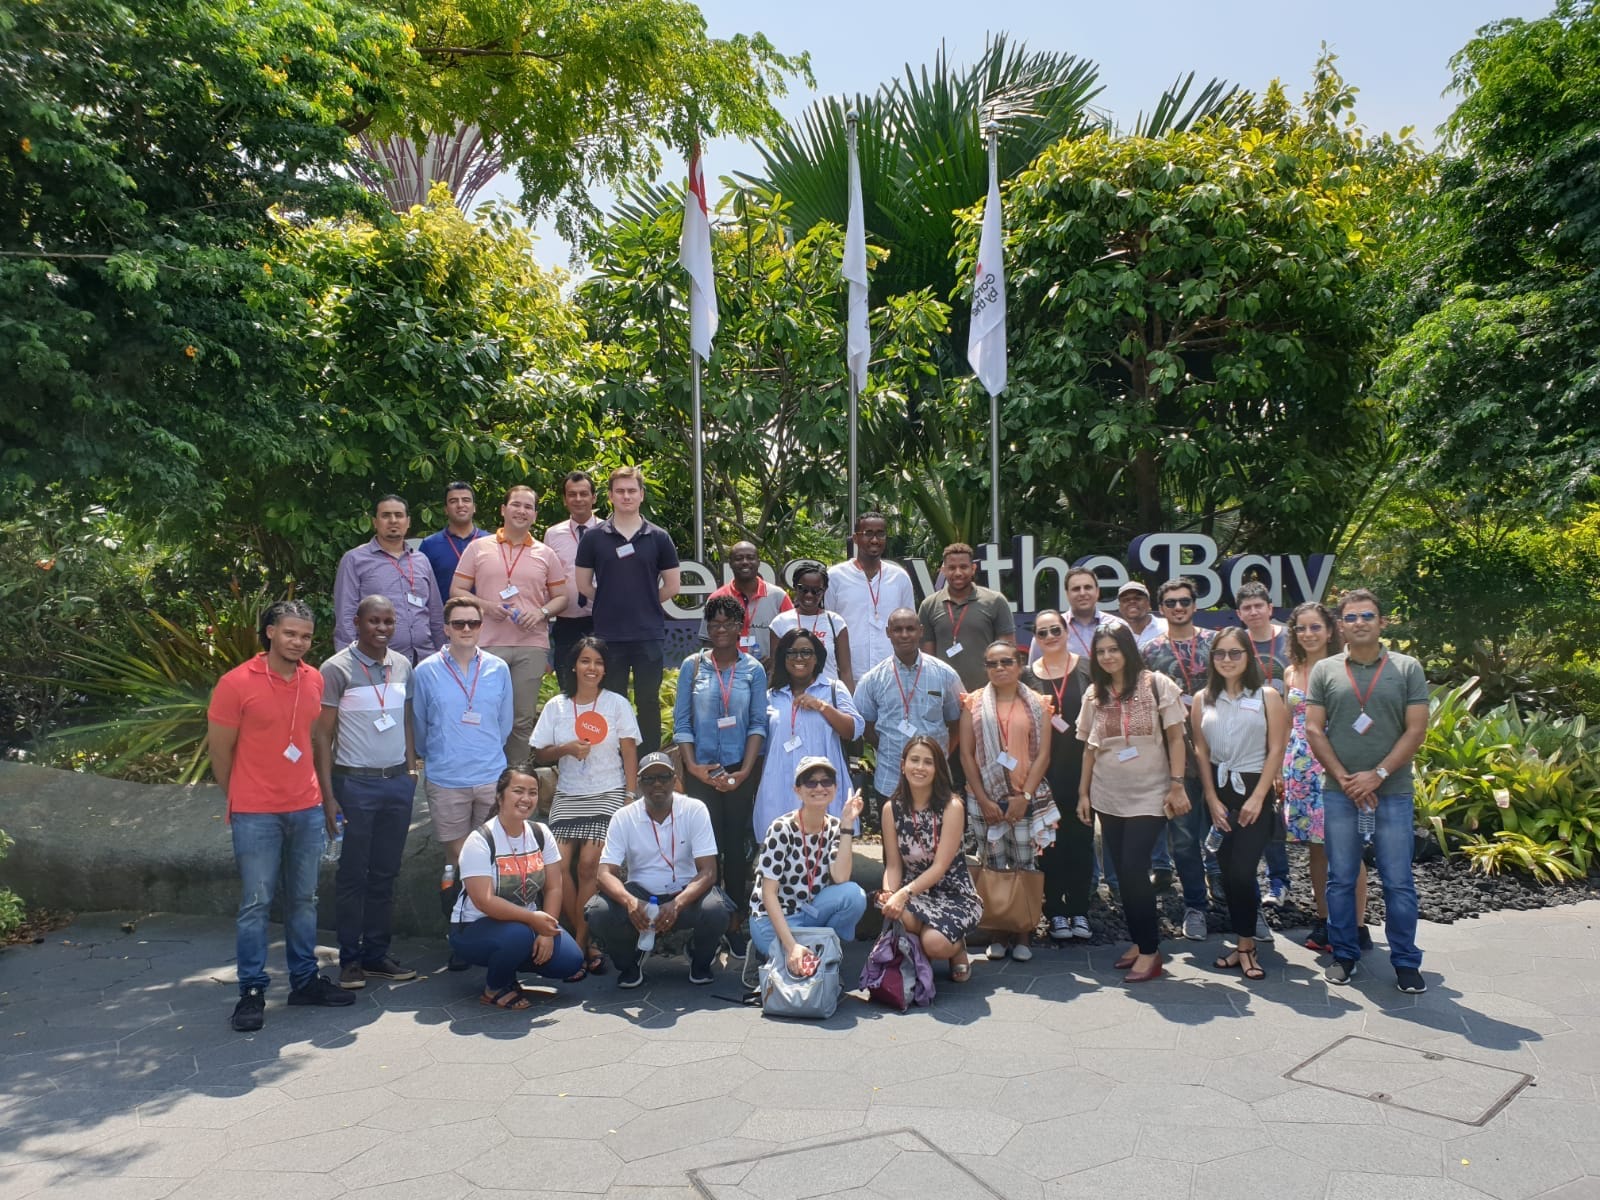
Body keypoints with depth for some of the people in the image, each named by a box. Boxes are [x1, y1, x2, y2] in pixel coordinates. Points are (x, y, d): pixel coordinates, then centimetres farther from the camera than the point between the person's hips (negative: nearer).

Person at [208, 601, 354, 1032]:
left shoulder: (314, 681, 5)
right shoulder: (236, 683, -9)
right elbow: (219, 752, -3)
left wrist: (325, 798, 12)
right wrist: (242, 802, 6)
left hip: (308, 810, 5)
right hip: (256, 816, -4)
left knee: (304, 899, 13)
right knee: (255, 903, 1)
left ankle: (305, 980, 24)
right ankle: (252, 991, 12)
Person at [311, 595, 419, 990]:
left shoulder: (402, 665, 9)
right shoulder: (337, 669, -6)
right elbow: (322, 735, -7)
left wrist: (411, 769, 10)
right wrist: (328, 794, -11)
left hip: (397, 781, 5)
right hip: (355, 783, -5)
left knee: (385, 873, 10)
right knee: (353, 875, 3)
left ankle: (377, 954, 20)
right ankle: (349, 960, 14)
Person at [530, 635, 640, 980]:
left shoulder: (617, 704, 5)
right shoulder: (556, 706, 10)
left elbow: (629, 754, 2)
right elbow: (539, 755, 11)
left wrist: (631, 796, -8)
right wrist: (567, 748, -8)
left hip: (608, 795, -2)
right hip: (567, 797, 2)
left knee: (589, 864, -19)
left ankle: (578, 948, -9)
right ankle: (589, 948, -3)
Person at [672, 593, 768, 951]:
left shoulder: (753, 670, 2)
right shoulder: (692, 666, 1)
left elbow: (758, 724, -1)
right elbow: (681, 722, 0)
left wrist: (745, 771, -9)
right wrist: (692, 766, -9)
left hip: (740, 772, 0)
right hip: (701, 771, 0)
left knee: (736, 845, 3)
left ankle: (734, 921, 13)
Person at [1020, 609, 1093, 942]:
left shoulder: (1088, 669, 2)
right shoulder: (1027, 676, 5)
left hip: (1082, 767, 0)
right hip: (1044, 771, 1)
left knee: (1081, 838, 5)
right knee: (1049, 841, 3)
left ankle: (1079, 910, 16)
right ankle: (1055, 911, 14)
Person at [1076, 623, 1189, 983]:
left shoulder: (1156, 684, -5)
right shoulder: (1094, 695, 8)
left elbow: (1175, 738, -5)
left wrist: (1177, 785, -10)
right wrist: (1083, 792, 9)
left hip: (1149, 795, -5)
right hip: (1108, 797, 5)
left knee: (1134, 869, -11)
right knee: (1124, 872, 8)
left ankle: (1149, 950, 1)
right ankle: (1139, 941, 22)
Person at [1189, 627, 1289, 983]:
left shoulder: (1267, 697, -1)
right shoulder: (1203, 700, 6)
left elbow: (1275, 751, -6)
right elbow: (1201, 752, 4)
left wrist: (1257, 798, -12)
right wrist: (1212, 799, -4)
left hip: (1255, 790, -3)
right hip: (1218, 792, 3)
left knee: (1242, 872, -11)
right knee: (1228, 873, 5)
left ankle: (1245, 946, 4)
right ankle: (1245, 945, 18)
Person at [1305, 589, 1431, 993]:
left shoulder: (1407, 669, 2)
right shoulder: (1324, 670, 5)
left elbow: (1416, 730, -3)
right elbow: (1314, 731, 1)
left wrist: (1377, 775, -11)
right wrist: (1346, 780, -7)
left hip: (1393, 792, -1)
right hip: (1339, 792, 1)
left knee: (1398, 882, 3)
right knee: (1341, 880, 8)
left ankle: (1405, 961, 16)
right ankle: (1344, 955, 20)